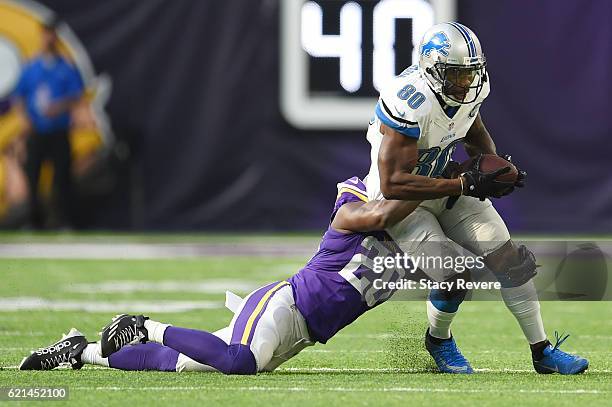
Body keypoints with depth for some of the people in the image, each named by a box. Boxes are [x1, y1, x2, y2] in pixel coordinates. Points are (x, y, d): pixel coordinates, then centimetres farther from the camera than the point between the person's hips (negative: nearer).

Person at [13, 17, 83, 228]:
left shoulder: (67, 68, 3)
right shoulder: (30, 68, 7)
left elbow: (77, 96, 0)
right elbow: (19, 96, 9)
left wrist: (59, 107, -18)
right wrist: (27, 120, -5)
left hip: (59, 130, -1)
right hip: (36, 132, 1)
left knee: (62, 175, -6)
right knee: (33, 173, 0)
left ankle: (65, 219, -3)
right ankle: (35, 217, 8)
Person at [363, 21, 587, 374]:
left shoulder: (468, 90, -9)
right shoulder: (411, 104, -33)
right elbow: (393, 184, -35)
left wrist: (495, 169, -8)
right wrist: (466, 185, -37)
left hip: (447, 192, 7)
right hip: (401, 201, -7)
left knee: (509, 260, -2)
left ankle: (542, 351, 10)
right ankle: (438, 340, 12)